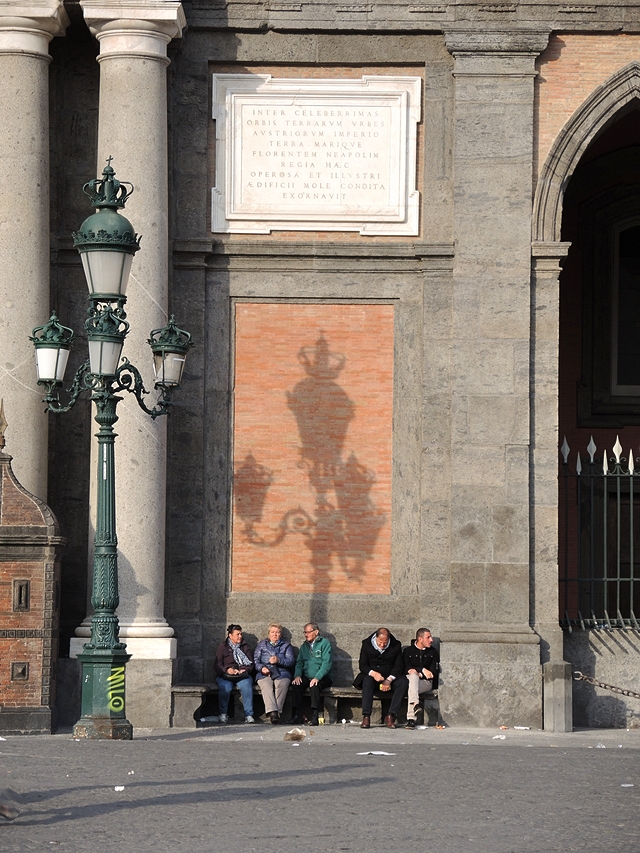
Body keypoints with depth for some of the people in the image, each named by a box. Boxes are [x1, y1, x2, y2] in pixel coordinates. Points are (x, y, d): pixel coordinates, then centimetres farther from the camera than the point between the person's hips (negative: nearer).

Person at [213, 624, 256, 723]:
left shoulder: (245, 648, 21)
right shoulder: (223, 647, 15)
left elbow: (251, 665, 13)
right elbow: (217, 665, 6)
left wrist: (245, 670, -9)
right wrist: (227, 669, -14)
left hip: (243, 675, 1)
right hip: (226, 676, -1)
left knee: (246, 686, -34)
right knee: (225, 687, -36)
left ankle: (249, 715, -33)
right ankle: (223, 714, -20)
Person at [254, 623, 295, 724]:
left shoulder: (286, 645, 22)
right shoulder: (262, 644, 26)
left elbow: (291, 661, 8)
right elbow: (255, 660, 15)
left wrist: (279, 660, -11)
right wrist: (262, 668, -6)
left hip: (282, 673, 0)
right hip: (264, 673, 0)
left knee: (282, 684, -36)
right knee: (266, 685, -35)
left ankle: (277, 711, -41)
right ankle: (272, 712, -49)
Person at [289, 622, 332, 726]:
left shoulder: (324, 643, -2)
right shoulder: (304, 646, 18)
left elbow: (327, 663, -11)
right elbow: (299, 662, 16)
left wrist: (317, 678, -22)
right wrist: (297, 675, -6)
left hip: (322, 678, -5)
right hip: (306, 677, 5)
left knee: (314, 686, -35)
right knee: (296, 685, -24)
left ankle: (314, 716, -35)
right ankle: (297, 715, -25)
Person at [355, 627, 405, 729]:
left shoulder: (396, 646, 1)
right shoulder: (367, 644, 0)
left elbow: (398, 666, -2)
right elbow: (362, 665, -3)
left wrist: (389, 680, -19)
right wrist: (373, 673, -25)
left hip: (391, 677, 1)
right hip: (372, 676, -1)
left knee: (403, 683, -30)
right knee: (367, 681, -36)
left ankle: (391, 716, -32)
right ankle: (366, 717, -41)